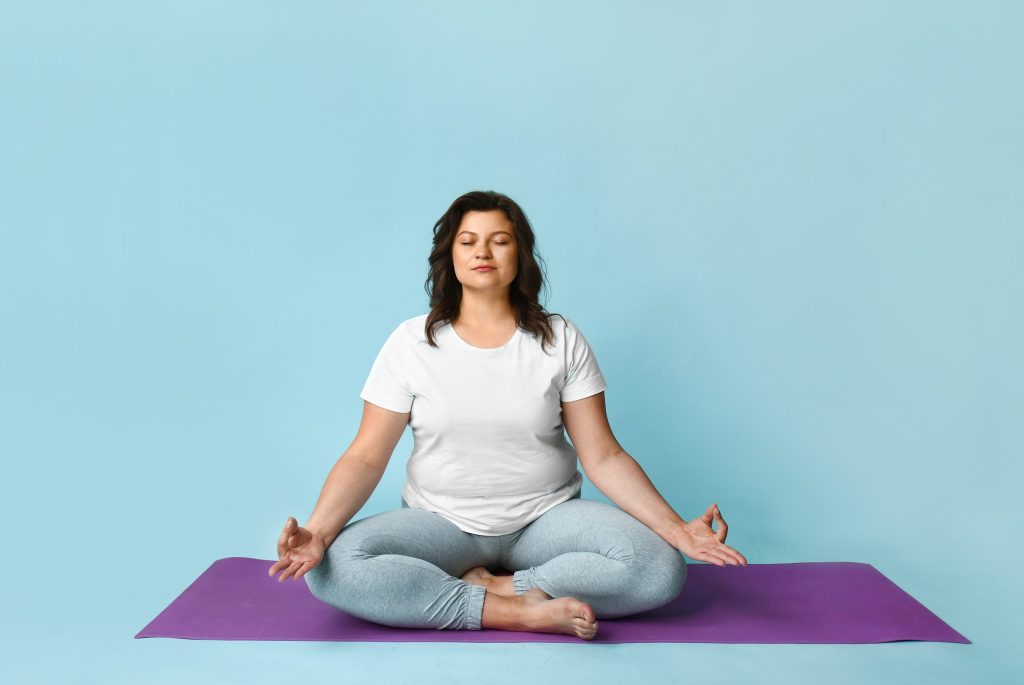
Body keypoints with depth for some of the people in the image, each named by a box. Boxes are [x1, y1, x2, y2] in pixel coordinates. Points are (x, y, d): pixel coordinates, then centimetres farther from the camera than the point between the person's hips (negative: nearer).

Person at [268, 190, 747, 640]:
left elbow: (603, 457, -3)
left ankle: (492, 586, -14)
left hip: (547, 518, 0)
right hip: (440, 521, 0)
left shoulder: (561, 340, -1)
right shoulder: (411, 341, -2)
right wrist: (317, 530, -24)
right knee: (333, 568, -28)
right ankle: (518, 612, -23)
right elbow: (366, 457, -5)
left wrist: (676, 528, -17)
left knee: (661, 571, -26)